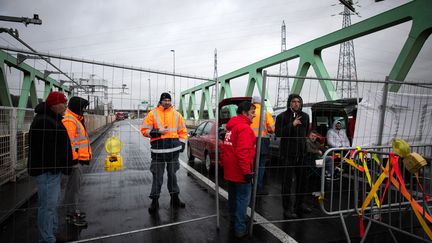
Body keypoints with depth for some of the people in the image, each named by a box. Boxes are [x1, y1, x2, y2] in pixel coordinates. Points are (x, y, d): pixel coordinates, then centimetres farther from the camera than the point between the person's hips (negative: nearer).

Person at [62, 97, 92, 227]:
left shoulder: (76, 119, 18)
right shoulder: (69, 120, -16)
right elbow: (69, 142, -23)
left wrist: (84, 157, 26)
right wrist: (74, 158, -23)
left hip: (79, 158, 11)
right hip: (74, 159, -11)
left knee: (74, 185, 19)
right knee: (74, 186, -4)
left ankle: (73, 209, 31)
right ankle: (71, 214, 4)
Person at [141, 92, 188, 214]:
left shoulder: (176, 114, 9)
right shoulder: (153, 114, 0)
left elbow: (183, 131, 14)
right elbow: (144, 130, -2)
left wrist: (181, 144, 6)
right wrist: (157, 131, -16)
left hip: (174, 149, 3)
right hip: (158, 150, -3)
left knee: (172, 174, 14)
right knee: (157, 176, 1)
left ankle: (175, 198, 26)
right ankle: (154, 200, 14)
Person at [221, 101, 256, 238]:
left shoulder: (231, 126, 12)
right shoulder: (244, 128, -18)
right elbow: (242, 152, -27)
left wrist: (224, 164, 23)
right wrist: (247, 171, -25)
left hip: (230, 170, 9)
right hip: (240, 172, -9)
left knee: (233, 196, 22)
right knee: (243, 199, 1)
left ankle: (233, 220, 38)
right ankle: (240, 229, 7)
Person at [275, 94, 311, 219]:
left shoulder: (305, 116, 11)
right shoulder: (282, 116, -6)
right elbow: (278, 133, -17)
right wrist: (292, 124, -20)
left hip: (302, 153, 6)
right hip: (288, 153, -6)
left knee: (302, 179, 15)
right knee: (288, 181, -2)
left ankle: (300, 204, 33)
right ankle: (287, 208, 8)